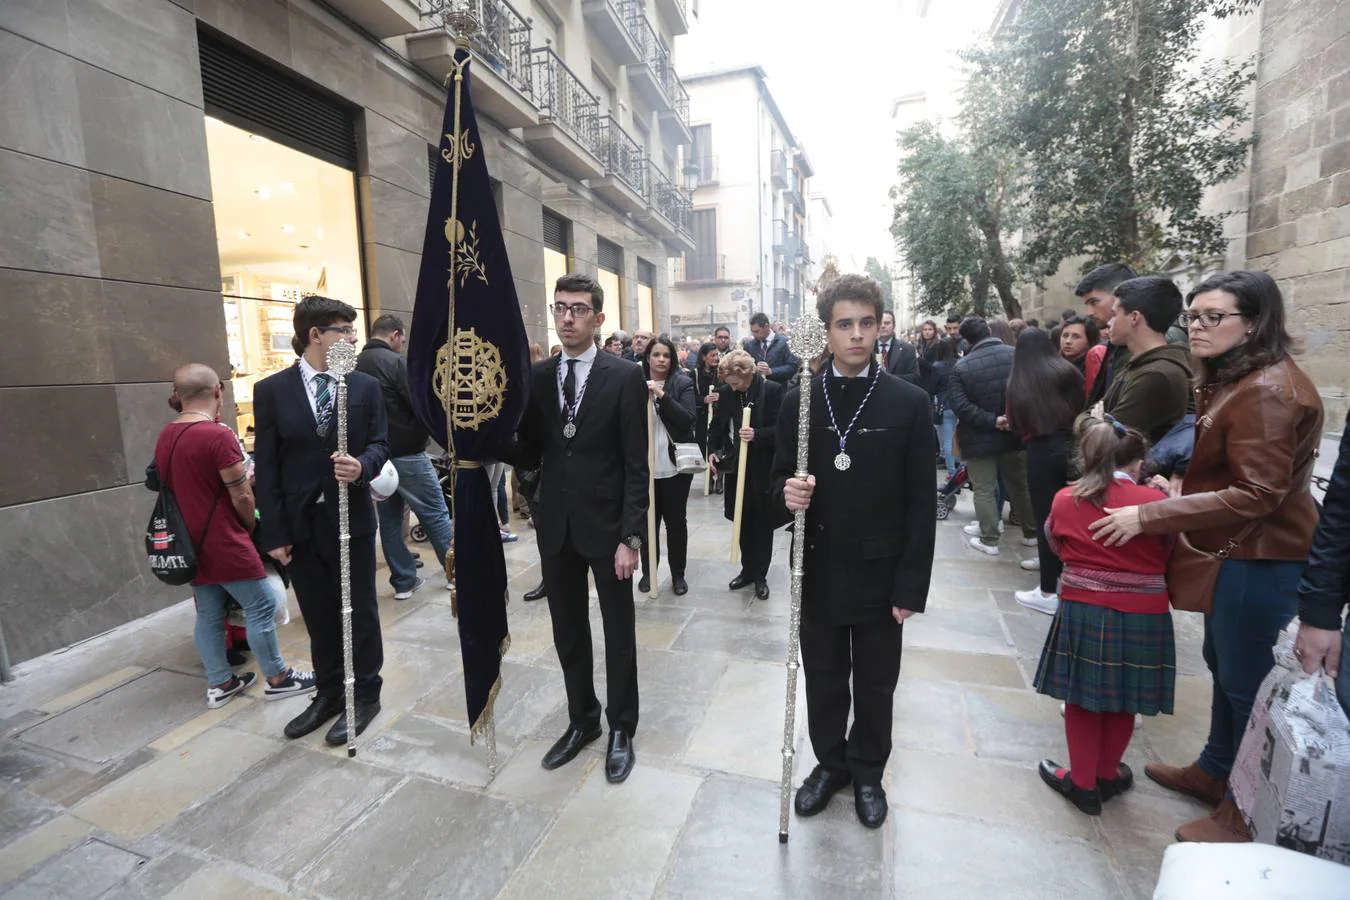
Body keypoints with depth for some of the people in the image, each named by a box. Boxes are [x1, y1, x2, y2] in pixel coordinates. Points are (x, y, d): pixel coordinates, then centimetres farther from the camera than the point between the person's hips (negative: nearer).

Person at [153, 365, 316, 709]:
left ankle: (219, 684, 25)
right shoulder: (218, 435, -19)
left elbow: (179, 487, 14)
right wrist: (252, 528, 3)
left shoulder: (165, 437, 5)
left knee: (208, 614, 14)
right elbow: (241, 497, -13)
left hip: (193, 543, 8)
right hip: (224, 543, -8)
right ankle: (277, 678, 13)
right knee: (261, 607, 3)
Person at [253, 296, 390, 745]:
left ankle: (364, 695, 25)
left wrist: (362, 466, -23)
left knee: (358, 611, 9)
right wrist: (274, 532, -5)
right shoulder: (271, 391, -1)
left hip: (351, 518, -1)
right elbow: (266, 466, -2)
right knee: (318, 615, 15)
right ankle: (329, 692, 34)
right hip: (300, 523, 1)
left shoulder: (365, 386, 0)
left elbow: (380, 442, 1)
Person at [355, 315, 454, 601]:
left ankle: (403, 581, 18)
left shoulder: (354, 366, 8)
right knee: (436, 514, 3)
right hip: (406, 454, -7)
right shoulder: (396, 362, -13)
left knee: (389, 519, 12)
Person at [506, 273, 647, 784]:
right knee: (568, 631, 17)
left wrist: (631, 536, -14)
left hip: (607, 526, -4)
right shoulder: (536, 377, 5)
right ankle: (581, 720, 38)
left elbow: (636, 465, -10)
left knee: (618, 632, 12)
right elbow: (528, 456, 5)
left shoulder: (625, 377, -8)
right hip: (556, 526, 4)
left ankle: (621, 728, 32)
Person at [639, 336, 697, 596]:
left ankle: (678, 574, 25)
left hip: (675, 466, -1)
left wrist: (662, 395, -21)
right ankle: (647, 571, 28)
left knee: (676, 521, 10)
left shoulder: (683, 383, -2)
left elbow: (689, 419, -14)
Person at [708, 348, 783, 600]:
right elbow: (717, 425, 11)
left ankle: (760, 575, 25)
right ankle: (747, 569, 32)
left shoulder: (773, 390, -12)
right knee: (743, 522, 15)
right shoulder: (725, 392, 1)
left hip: (763, 469, -4)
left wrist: (757, 435, -27)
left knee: (762, 524, 9)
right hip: (735, 467, 4)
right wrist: (712, 450, -4)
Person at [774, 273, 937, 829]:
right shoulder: (800, 400, -2)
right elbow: (780, 480, 3)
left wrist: (912, 586, -8)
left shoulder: (909, 403, -7)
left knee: (875, 684, 17)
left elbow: (922, 503, -6)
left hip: (879, 574, -1)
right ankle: (830, 763, 42)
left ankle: (868, 771, 42)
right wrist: (787, 495, -21)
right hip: (819, 571, 1)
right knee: (823, 679, 18)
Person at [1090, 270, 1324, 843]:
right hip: (1235, 552, 10)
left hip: (1261, 558, -10)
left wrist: (1148, 516, -25)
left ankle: (1247, 813, 23)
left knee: (1246, 679, 4)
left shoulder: (1268, 389, -20)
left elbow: (1256, 495, -24)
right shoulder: (1230, 381, 11)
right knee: (1224, 664, 21)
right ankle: (1214, 771, 39)